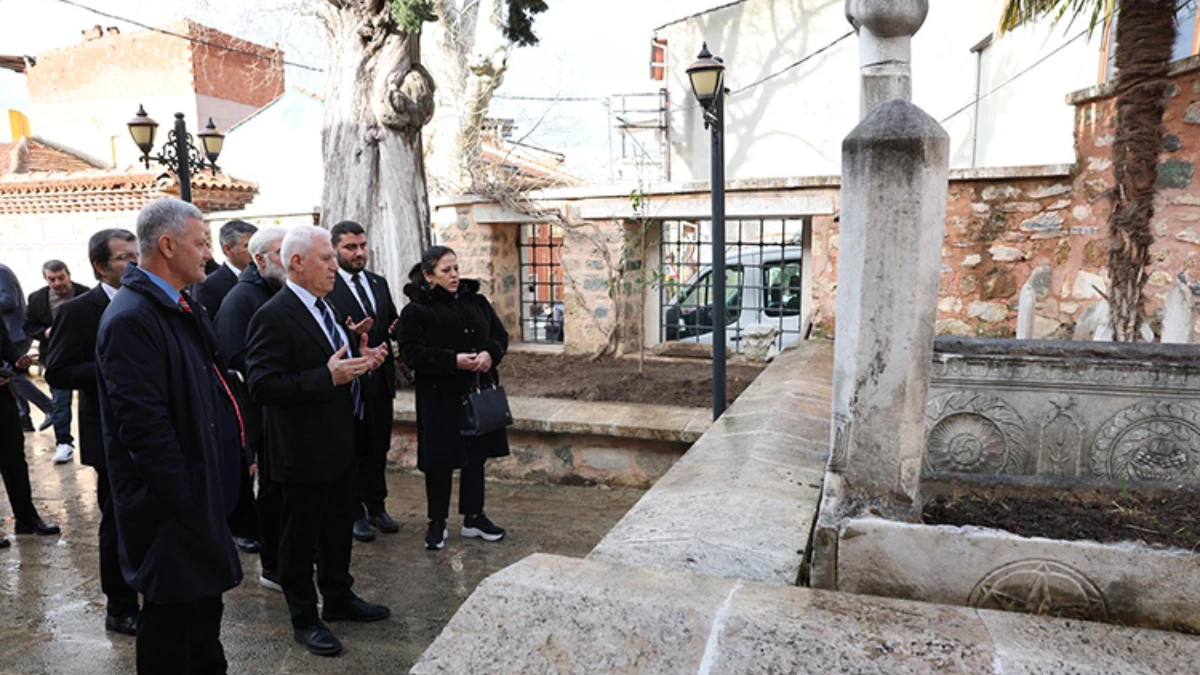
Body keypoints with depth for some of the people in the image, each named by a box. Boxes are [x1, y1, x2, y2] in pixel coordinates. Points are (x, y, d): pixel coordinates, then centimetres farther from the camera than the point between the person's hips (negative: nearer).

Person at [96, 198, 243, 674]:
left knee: (205, 599, 24)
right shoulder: (132, 318, -22)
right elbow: (144, 424, -26)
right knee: (170, 618, 7)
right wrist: (185, 498, -22)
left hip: (202, 491, 10)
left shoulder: (182, 307, 9)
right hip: (171, 503, -10)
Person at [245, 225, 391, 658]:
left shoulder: (324, 306, 8)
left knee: (339, 524, 21)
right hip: (304, 449, -9)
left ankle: (339, 599, 40)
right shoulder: (274, 317, -20)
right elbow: (263, 386, -26)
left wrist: (360, 359, 0)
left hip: (339, 443, 9)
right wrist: (328, 376, -31)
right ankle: (304, 619, 27)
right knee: (301, 534, 9)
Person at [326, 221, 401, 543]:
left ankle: (376, 506, 29)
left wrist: (397, 328, -7)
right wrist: (350, 335, -33)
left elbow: (392, 322, 15)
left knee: (379, 447, 15)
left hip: (380, 381, 6)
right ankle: (354, 513, 23)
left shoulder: (379, 283, 9)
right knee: (352, 448, 9)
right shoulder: (326, 288, -12)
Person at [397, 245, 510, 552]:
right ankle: (437, 524, 21)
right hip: (440, 397, -5)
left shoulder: (476, 301, 7)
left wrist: (490, 353, -12)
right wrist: (454, 360, -21)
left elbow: (500, 334, 11)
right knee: (440, 461, 4)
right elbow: (410, 352, -14)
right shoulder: (416, 311, -7)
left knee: (476, 456, 12)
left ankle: (474, 517, 27)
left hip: (478, 393, 5)